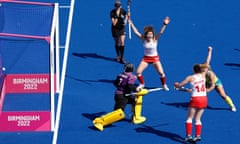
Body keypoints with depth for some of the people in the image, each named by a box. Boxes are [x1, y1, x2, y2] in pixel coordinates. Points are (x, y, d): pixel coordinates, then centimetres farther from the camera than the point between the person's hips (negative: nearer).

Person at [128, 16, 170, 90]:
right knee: (138, 72, -8)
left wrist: (164, 25, -46)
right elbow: (136, 32, -19)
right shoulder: (143, 39, -14)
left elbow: (160, 32, -31)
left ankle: (164, 85, 19)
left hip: (155, 58, -1)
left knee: (161, 73, -8)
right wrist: (131, 24, -28)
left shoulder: (155, 39, -17)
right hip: (146, 58, 1)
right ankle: (142, 84, 18)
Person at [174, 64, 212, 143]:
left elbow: (180, 85, 0)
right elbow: (206, 66, 24)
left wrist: (176, 84, 19)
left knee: (189, 118, 6)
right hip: (204, 99, 4)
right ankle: (197, 136, 8)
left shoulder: (190, 77, -6)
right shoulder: (203, 75, 3)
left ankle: (188, 135, -3)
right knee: (198, 119, 13)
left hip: (195, 99, -4)